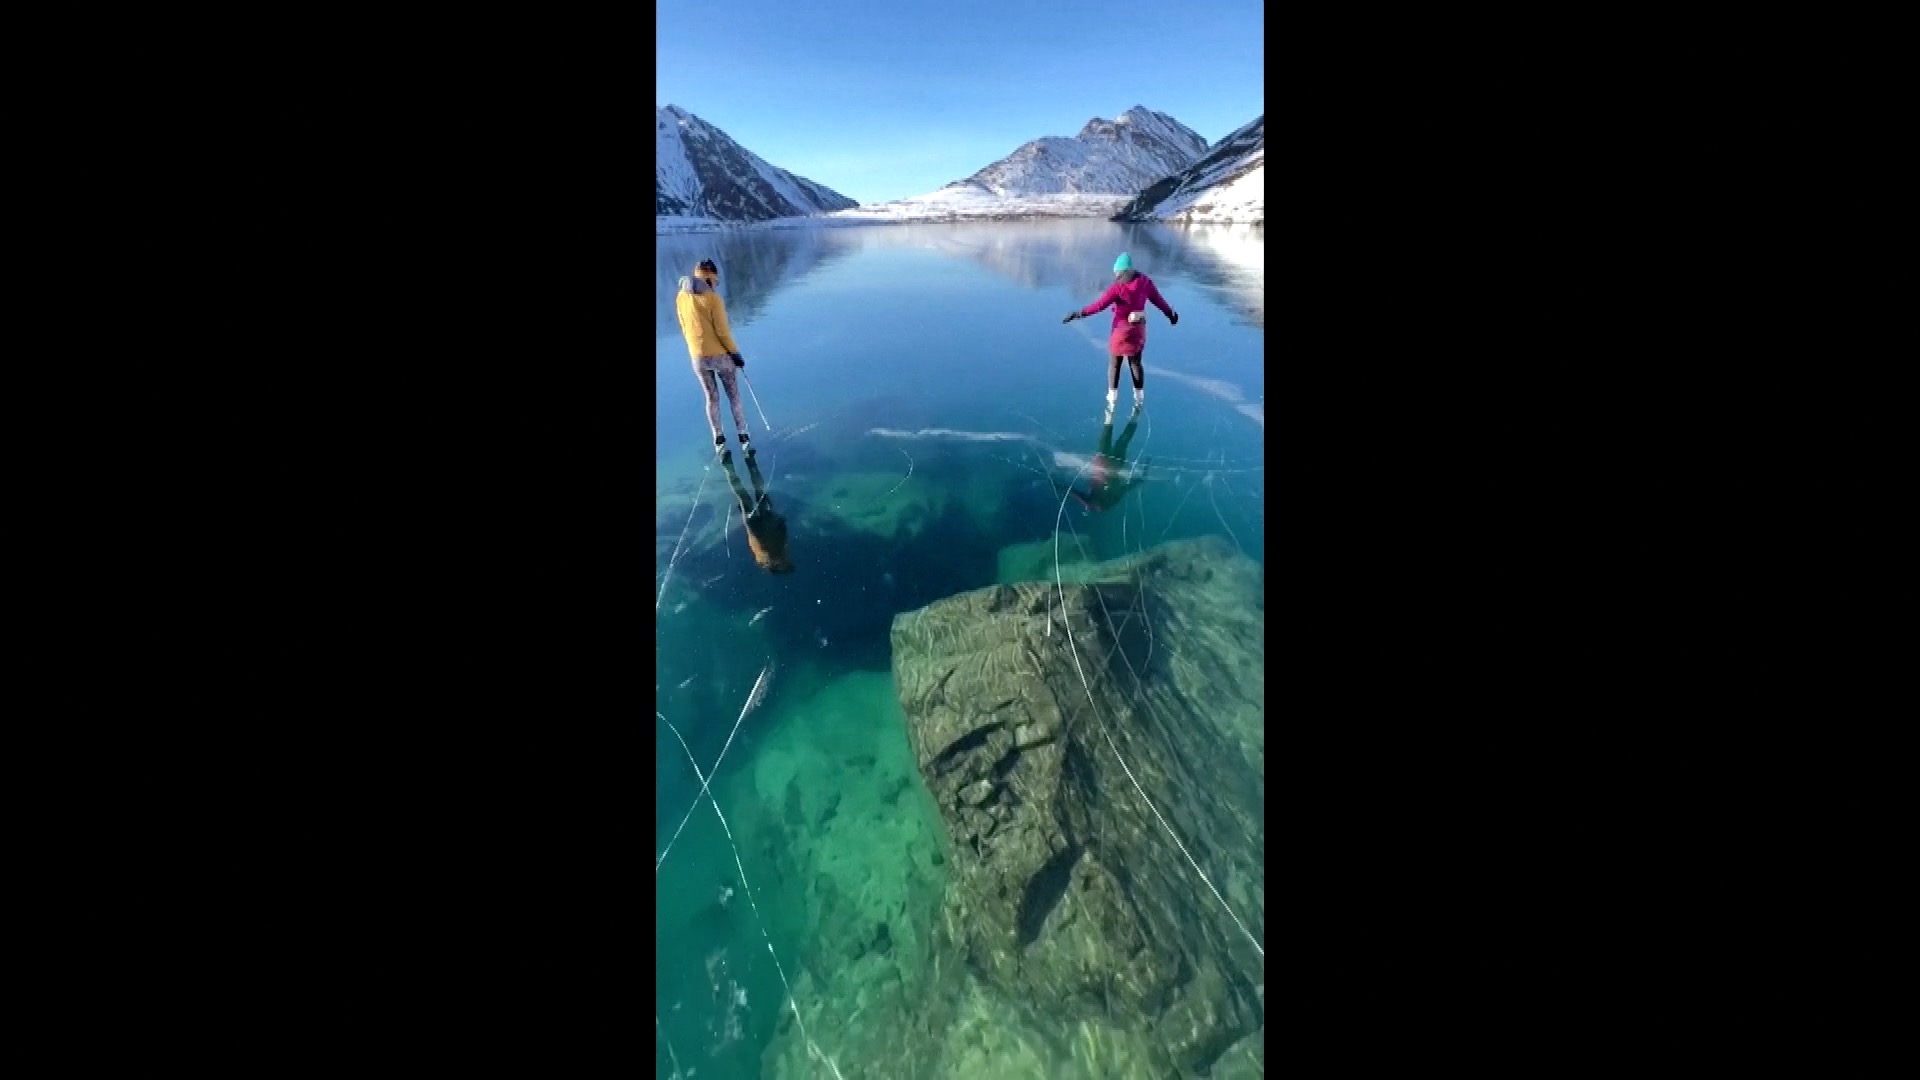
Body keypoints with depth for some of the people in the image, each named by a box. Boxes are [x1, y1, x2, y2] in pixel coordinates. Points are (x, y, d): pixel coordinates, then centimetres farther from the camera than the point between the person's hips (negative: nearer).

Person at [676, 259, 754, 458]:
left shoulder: (681, 298, 3)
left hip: (697, 357, 5)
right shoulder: (713, 298, -16)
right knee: (734, 397, 9)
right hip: (720, 355, -5)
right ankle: (743, 438, 12)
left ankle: (719, 440, 17)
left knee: (712, 398, 15)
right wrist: (735, 353, -5)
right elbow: (722, 331, -16)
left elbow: (684, 329, 10)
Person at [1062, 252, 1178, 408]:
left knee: (1114, 364, 9)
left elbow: (1099, 305, -22)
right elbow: (1158, 300, 8)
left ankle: (1112, 400, 12)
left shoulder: (1118, 287, -19)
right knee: (1135, 363, 17)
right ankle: (1139, 399, 23)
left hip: (1122, 329, -5)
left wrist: (1078, 314, -17)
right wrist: (1170, 314, 22)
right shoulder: (1145, 282, -3)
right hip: (1139, 328, 6)